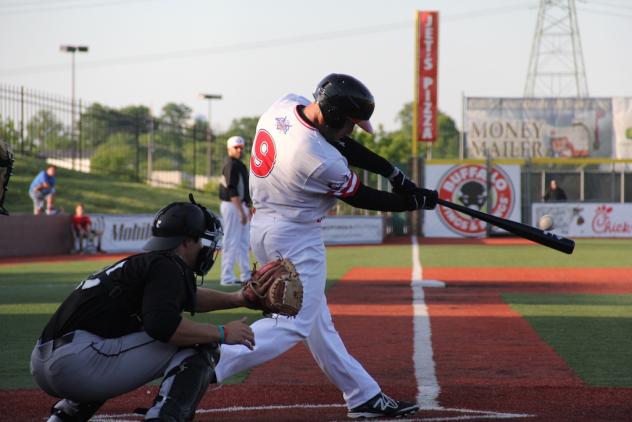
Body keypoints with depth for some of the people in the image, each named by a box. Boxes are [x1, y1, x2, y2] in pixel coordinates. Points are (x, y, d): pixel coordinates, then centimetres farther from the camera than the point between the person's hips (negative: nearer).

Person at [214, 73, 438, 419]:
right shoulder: (324, 162, -27)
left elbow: (340, 143, 5)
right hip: (295, 238, -10)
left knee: (317, 322, 13)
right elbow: (362, 199, -11)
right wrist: (416, 201, 2)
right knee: (293, 324, -7)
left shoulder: (285, 105, -5)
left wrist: (393, 172, -1)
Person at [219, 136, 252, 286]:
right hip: (232, 206, -10)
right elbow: (232, 190, -22)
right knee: (231, 242, -8)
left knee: (244, 242, 14)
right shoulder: (231, 165, -15)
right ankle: (227, 277, -7)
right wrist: (241, 211, -25)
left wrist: (247, 209, 23)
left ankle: (246, 275, 20)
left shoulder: (240, 165, 17)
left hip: (241, 205, 10)